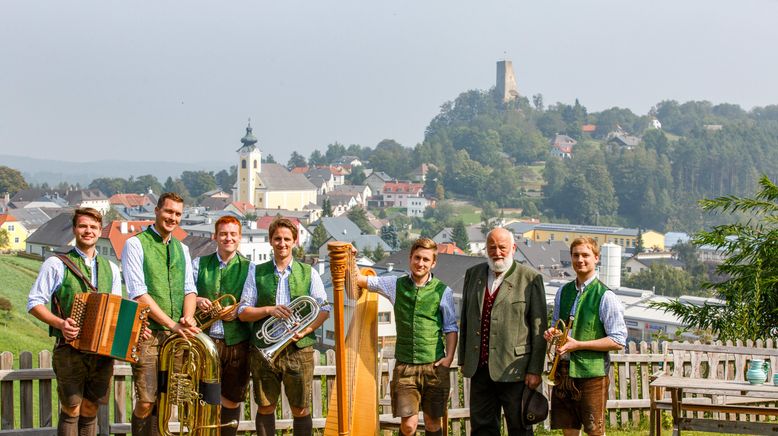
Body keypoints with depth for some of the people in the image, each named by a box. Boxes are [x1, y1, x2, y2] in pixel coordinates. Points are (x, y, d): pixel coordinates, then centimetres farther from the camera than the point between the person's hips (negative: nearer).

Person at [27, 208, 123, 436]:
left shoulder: (110, 268, 14)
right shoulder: (56, 264, 0)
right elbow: (34, 302, -3)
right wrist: (60, 323, -19)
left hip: (103, 352, 4)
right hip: (70, 351, -4)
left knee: (90, 411, 9)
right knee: (71, 411, -3)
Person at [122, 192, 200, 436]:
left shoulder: (181, 249, 17)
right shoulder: (136, 244, -2)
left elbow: (189, 289, 14)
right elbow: (139, 294, -9)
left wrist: (187, 318, -8)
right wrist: (172, 324, -14)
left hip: (176, 334, 5)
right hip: (148, 333, -5)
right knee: (146, 402, -10)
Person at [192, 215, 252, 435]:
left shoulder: (248, 268, 6)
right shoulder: (199, 264, 11)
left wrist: (239, 310, -15)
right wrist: (196, 300, -10)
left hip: (236, 342, 0)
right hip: (205, 339, 0)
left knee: (231, 398, 7)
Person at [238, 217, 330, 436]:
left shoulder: (308, 273, 9)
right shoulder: (257, 273, 9)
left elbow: (324, 309, 5)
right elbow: (243, 312, 6)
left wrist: (306, 330, -12)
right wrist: (268, 310, -12)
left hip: (299, 349, 0)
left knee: (301, 410, 2)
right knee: (265, 408, 5)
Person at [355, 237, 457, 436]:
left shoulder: (443, 291, 1)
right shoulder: (396, 285, 5)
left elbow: (451, 328, 6)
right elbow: (359, 280, 11)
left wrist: (449, 357, -6)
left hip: (434, 366, 0)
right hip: (405, 366, 0)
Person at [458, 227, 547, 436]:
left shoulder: (530, 278, -4)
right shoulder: (473, 274, 11)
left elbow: (539, 327, -6)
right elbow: (465, 319, 16)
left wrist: (535, 370, -9)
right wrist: (463, 359, 12)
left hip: (514, 370, -4)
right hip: (480, 369, 4)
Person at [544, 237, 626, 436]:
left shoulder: (605, 297, -9)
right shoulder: (563, 292, 11)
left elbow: (618, 341, -12)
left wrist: (578, 344, -17)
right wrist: (552, 333, 0)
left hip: (591, 373, -6)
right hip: (563, 369, 6)